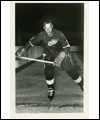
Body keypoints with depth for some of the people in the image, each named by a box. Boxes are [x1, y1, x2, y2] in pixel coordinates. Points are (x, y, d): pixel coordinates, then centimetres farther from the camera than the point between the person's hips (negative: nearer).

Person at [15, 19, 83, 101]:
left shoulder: (58, 34, -28)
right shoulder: (41, 35, -22)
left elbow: (67, 47, -27)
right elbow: (31, 43, -10)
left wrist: (59, 58, -40)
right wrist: (19, 53, -13)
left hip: (61, 53, -1)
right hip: (48, 55, 2)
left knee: (71, 71, -5)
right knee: (48, 72, -15)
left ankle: (82, 85, 18)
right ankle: (51, 90, 10)